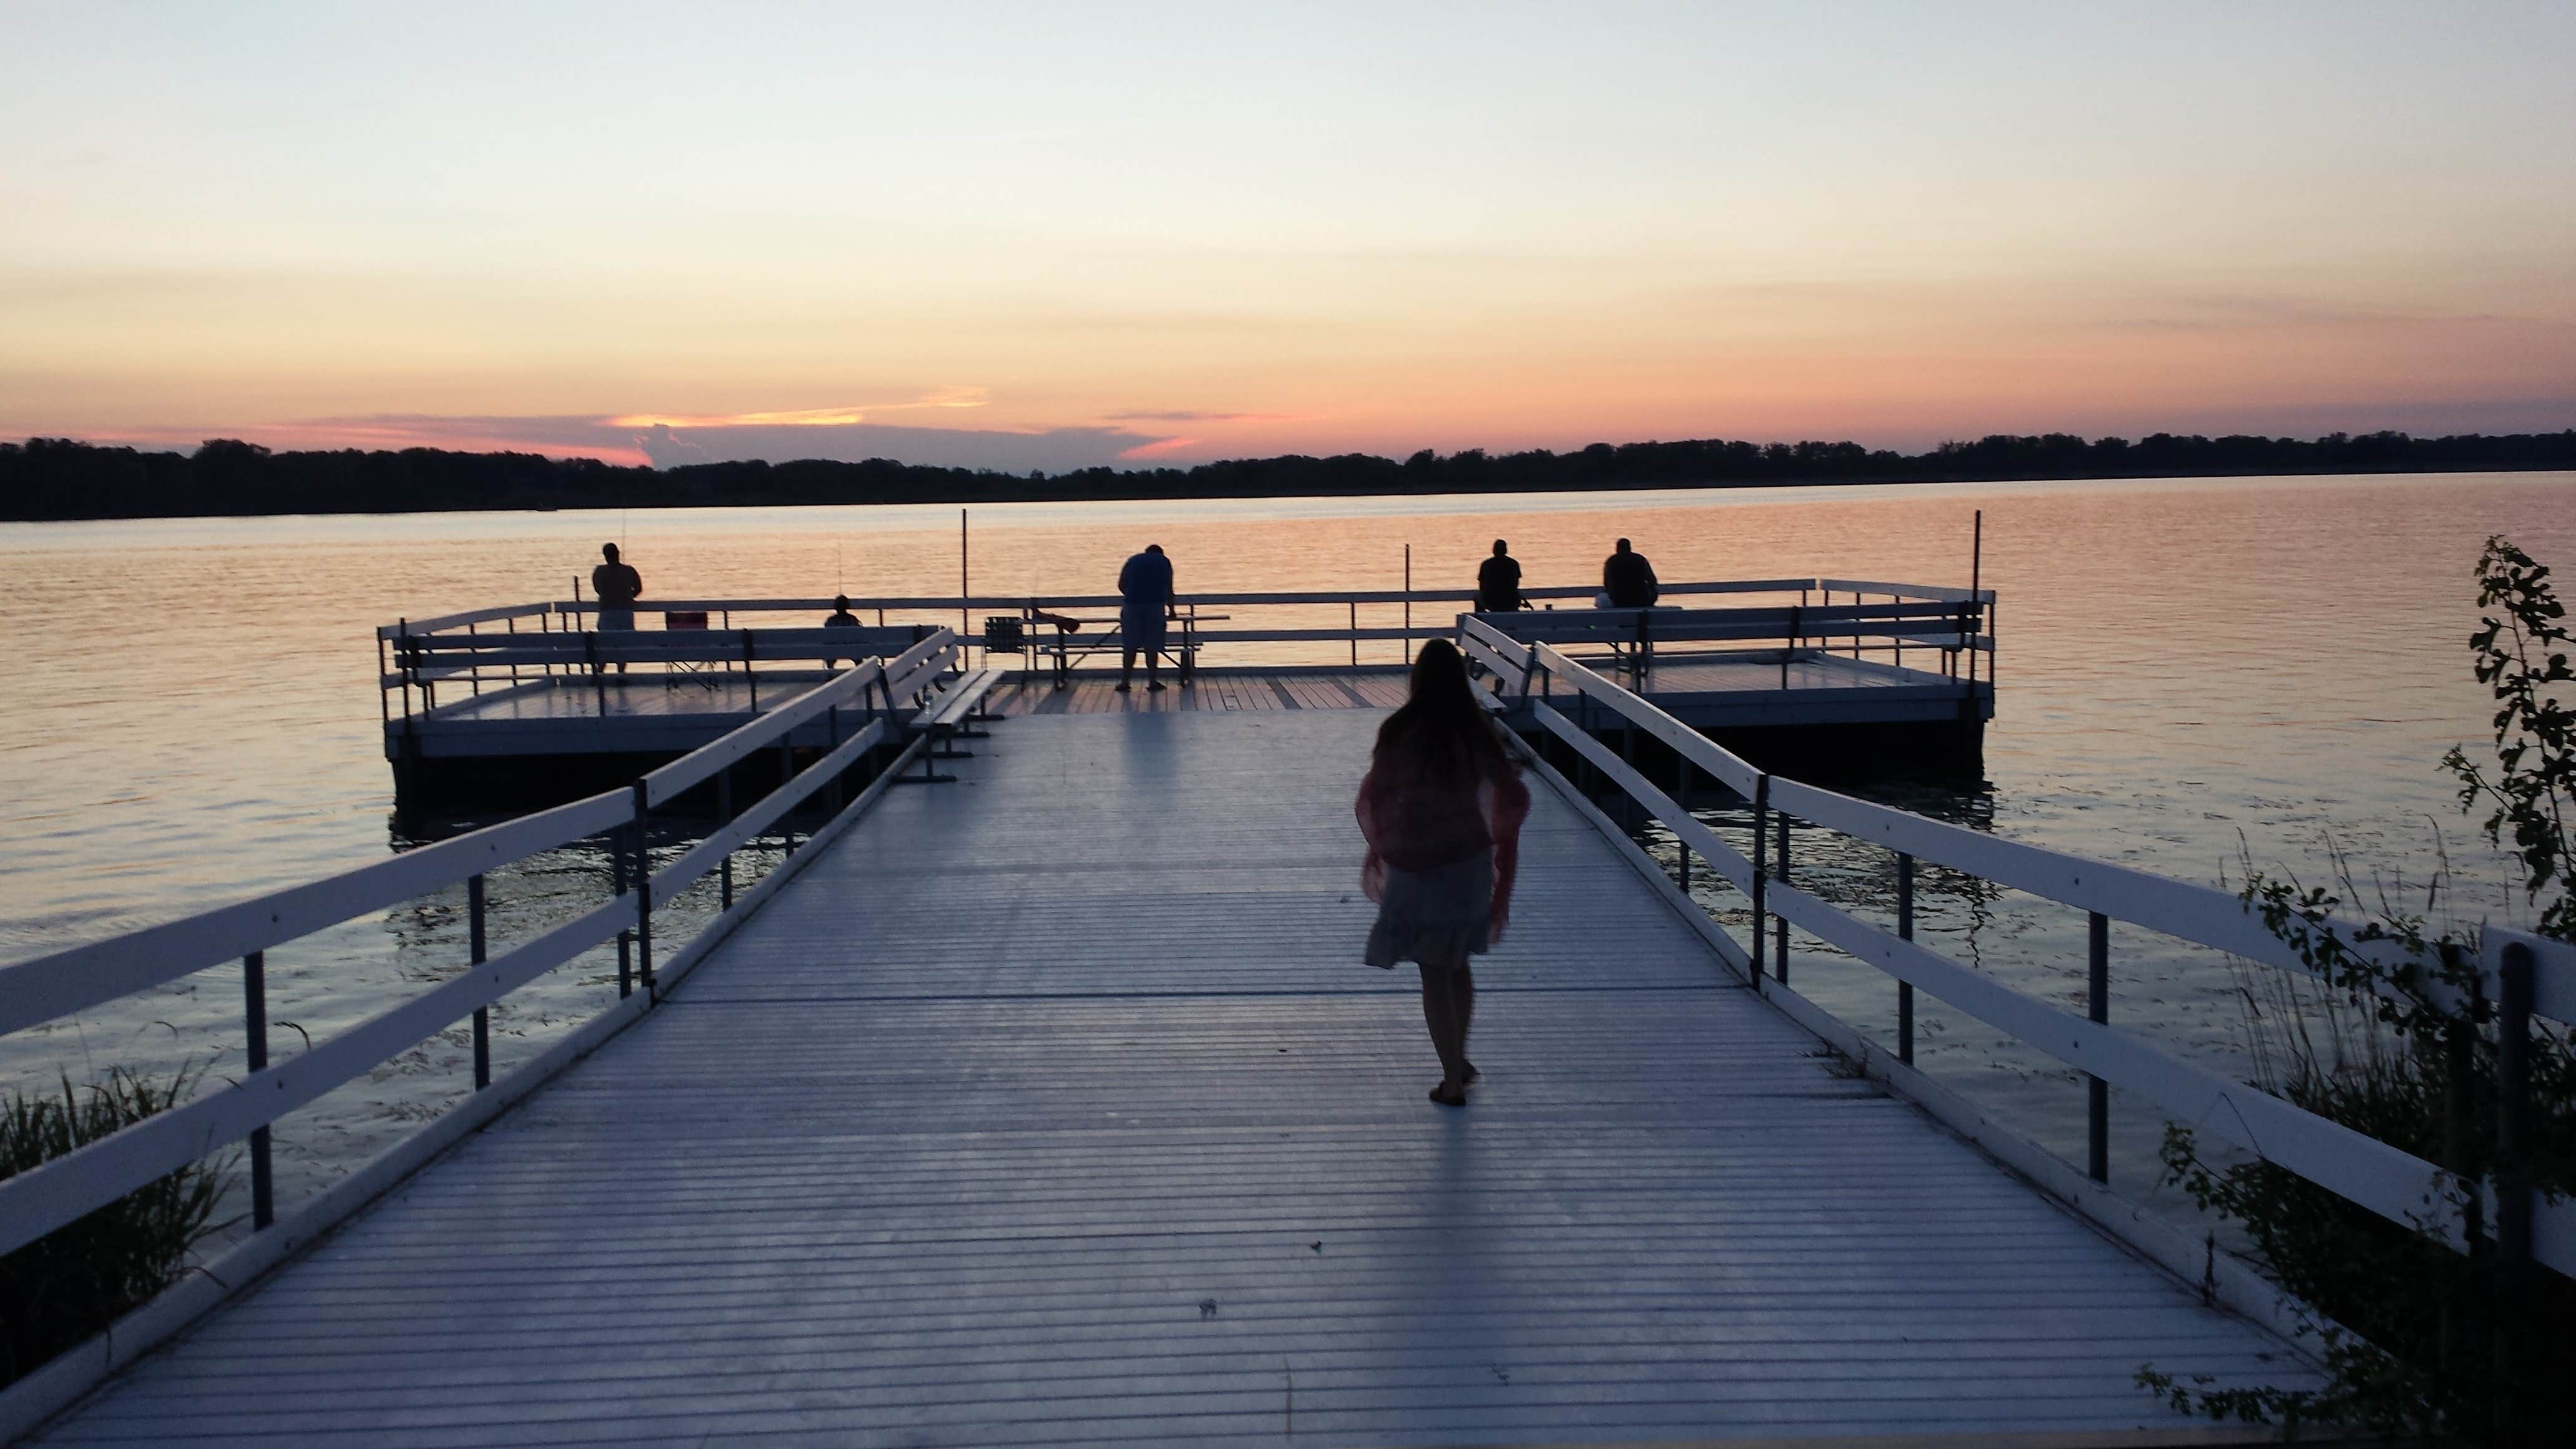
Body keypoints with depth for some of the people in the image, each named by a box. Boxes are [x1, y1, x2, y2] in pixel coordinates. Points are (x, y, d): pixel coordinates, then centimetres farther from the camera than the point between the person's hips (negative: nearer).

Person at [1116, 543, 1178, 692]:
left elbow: (1121, 585, 14)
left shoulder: (1133, 560, 20)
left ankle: (1124, 681, 5)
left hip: (1132, 605, 1)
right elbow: (1168, 589, 18)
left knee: (1130, 646, 6)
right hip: (1155, 605, -1)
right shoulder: (1164, 562, 18)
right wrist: (1172, 610, 29)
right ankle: (1152, 681, 7)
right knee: (1152, 646, 6)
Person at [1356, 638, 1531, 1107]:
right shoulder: (1478, 733, -5)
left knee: (1434, 972, 6)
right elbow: (1513, 797, -1)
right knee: (1457, 964, 22)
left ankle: (1454, 1081, 10)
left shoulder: (1400, 732, -12)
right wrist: (1497, 839, 18)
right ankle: (1458, 1060, 35)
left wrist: (1380, 846, 12)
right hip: (1470, 861, 3)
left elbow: (1373, 797, -6)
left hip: (1417, 865, -3)